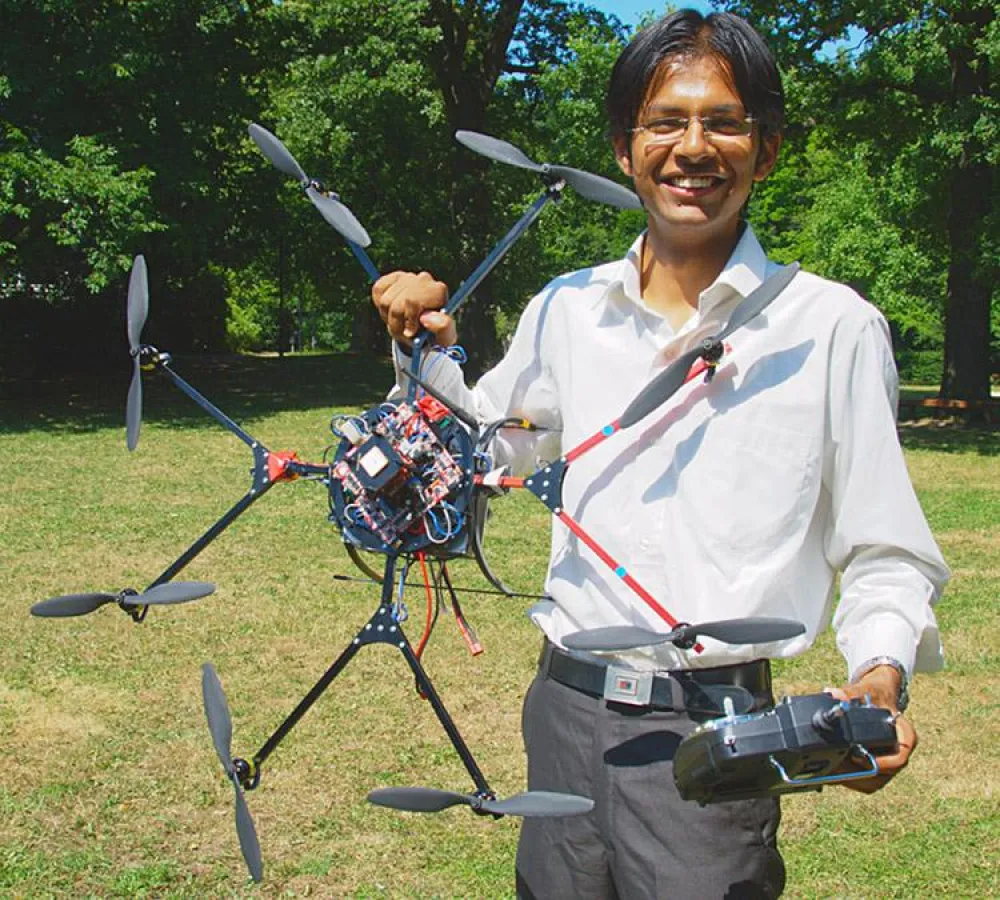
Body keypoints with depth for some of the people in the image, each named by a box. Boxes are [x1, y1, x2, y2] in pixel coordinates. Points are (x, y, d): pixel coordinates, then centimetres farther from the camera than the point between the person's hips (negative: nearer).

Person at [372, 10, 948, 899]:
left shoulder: (832, 327, -6)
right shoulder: (566, 310, 5)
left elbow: (885, 554, -3)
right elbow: (487, 454, 21)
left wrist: (881, 675, -20)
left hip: (713, 736, -3)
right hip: (565, 712, 4)